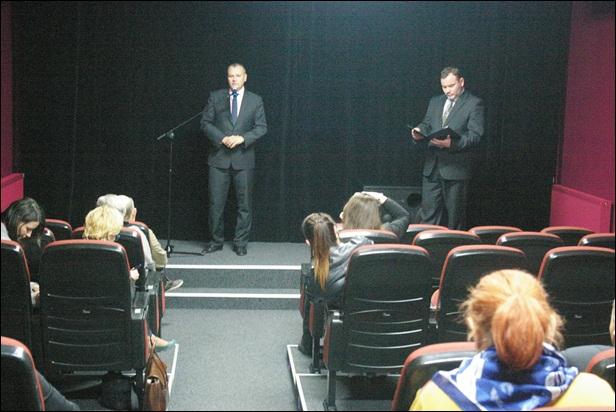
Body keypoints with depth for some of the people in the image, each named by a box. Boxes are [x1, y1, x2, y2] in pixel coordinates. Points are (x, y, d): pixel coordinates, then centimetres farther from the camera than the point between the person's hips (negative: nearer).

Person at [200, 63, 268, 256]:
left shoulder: (255, 100, 6)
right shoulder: (215, 97, 6)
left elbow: (261, 127, 1)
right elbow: (205, 123, 2)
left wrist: (242, 138, -14)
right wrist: (222, 138, -13)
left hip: (243, 159, 0)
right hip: (219, 158, 0)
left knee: (244, 204, 4)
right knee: (216, 203, 2)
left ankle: (240, 242, 15)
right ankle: (216, 241, 14)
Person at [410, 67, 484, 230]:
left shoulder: (474, 104, -2)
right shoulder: (435, 102, 17)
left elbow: (475, 136, -11)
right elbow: (426, 125, 19)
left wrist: (452, 144, -27)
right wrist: (418, 133, -6)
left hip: (456, 168, -5)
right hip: (432, 167, 5)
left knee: (455, 215, 2)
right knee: (428, 213, 5)